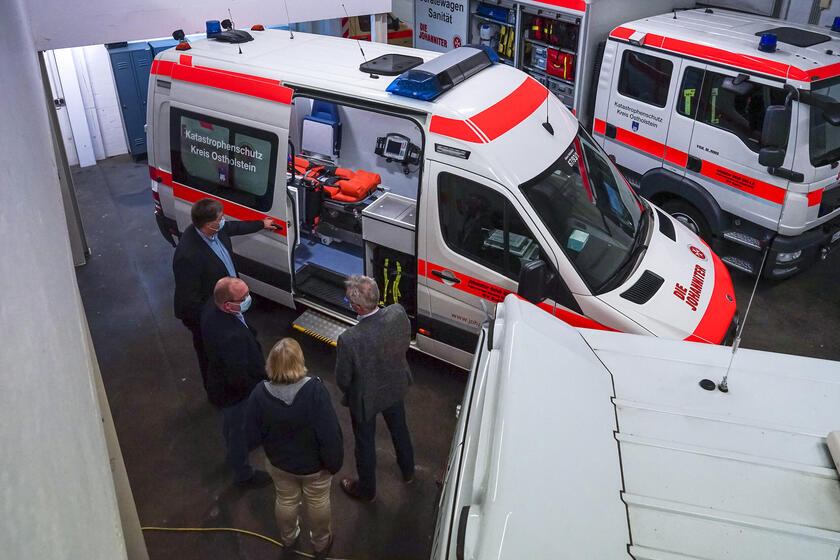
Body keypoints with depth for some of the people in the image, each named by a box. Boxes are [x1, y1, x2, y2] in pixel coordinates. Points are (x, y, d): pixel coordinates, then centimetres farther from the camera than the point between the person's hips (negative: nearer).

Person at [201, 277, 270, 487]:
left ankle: (233, 453, 64)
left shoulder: (210, 307, -16)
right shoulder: (233, 337, -45)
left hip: (219, 380, 8)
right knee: (239, 431, 19)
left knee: (230, 424, 35)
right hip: (234, 393, -8)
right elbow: (239, 378, -35)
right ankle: (244, 474, 45)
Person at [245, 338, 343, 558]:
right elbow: (330, 433, -29)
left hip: (279, 463, 2)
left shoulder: (259, 394, -25)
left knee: (285, 501, 29)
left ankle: (288, 537, 57)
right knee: (318, 503, 25)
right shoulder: (315, 390, -34)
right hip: (315, 465, -2)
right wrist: (334, 463, -12)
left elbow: (253, 434, -11)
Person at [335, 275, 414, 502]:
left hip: (365, 399, -4)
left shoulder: (349, 340, -40)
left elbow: (342, 379, -23)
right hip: (395, 387, 5)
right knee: (399, 429, 32)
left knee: (365, 443, 23)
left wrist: (348, 392, 0)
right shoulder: (398, 313, -27)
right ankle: (408, 471, 59)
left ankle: (366, 489, 49)